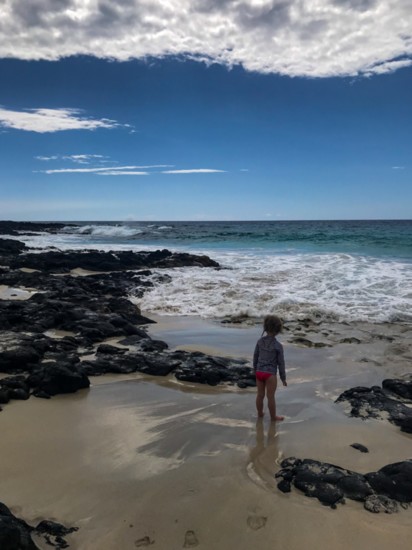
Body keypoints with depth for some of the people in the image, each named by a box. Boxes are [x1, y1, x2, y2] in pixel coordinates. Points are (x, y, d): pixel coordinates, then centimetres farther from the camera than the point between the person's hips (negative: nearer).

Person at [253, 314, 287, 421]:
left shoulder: (260, 341, -4)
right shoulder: (278, 346, -17)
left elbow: (255, 356, 6)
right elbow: (281, 363, -10)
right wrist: (283, 378, 1)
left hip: (259, 372, 5)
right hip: (270, 374, -4)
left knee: (260, 394, 19)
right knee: (271, 397, 10)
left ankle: (260, 413, 36)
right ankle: (273, 417, 26)